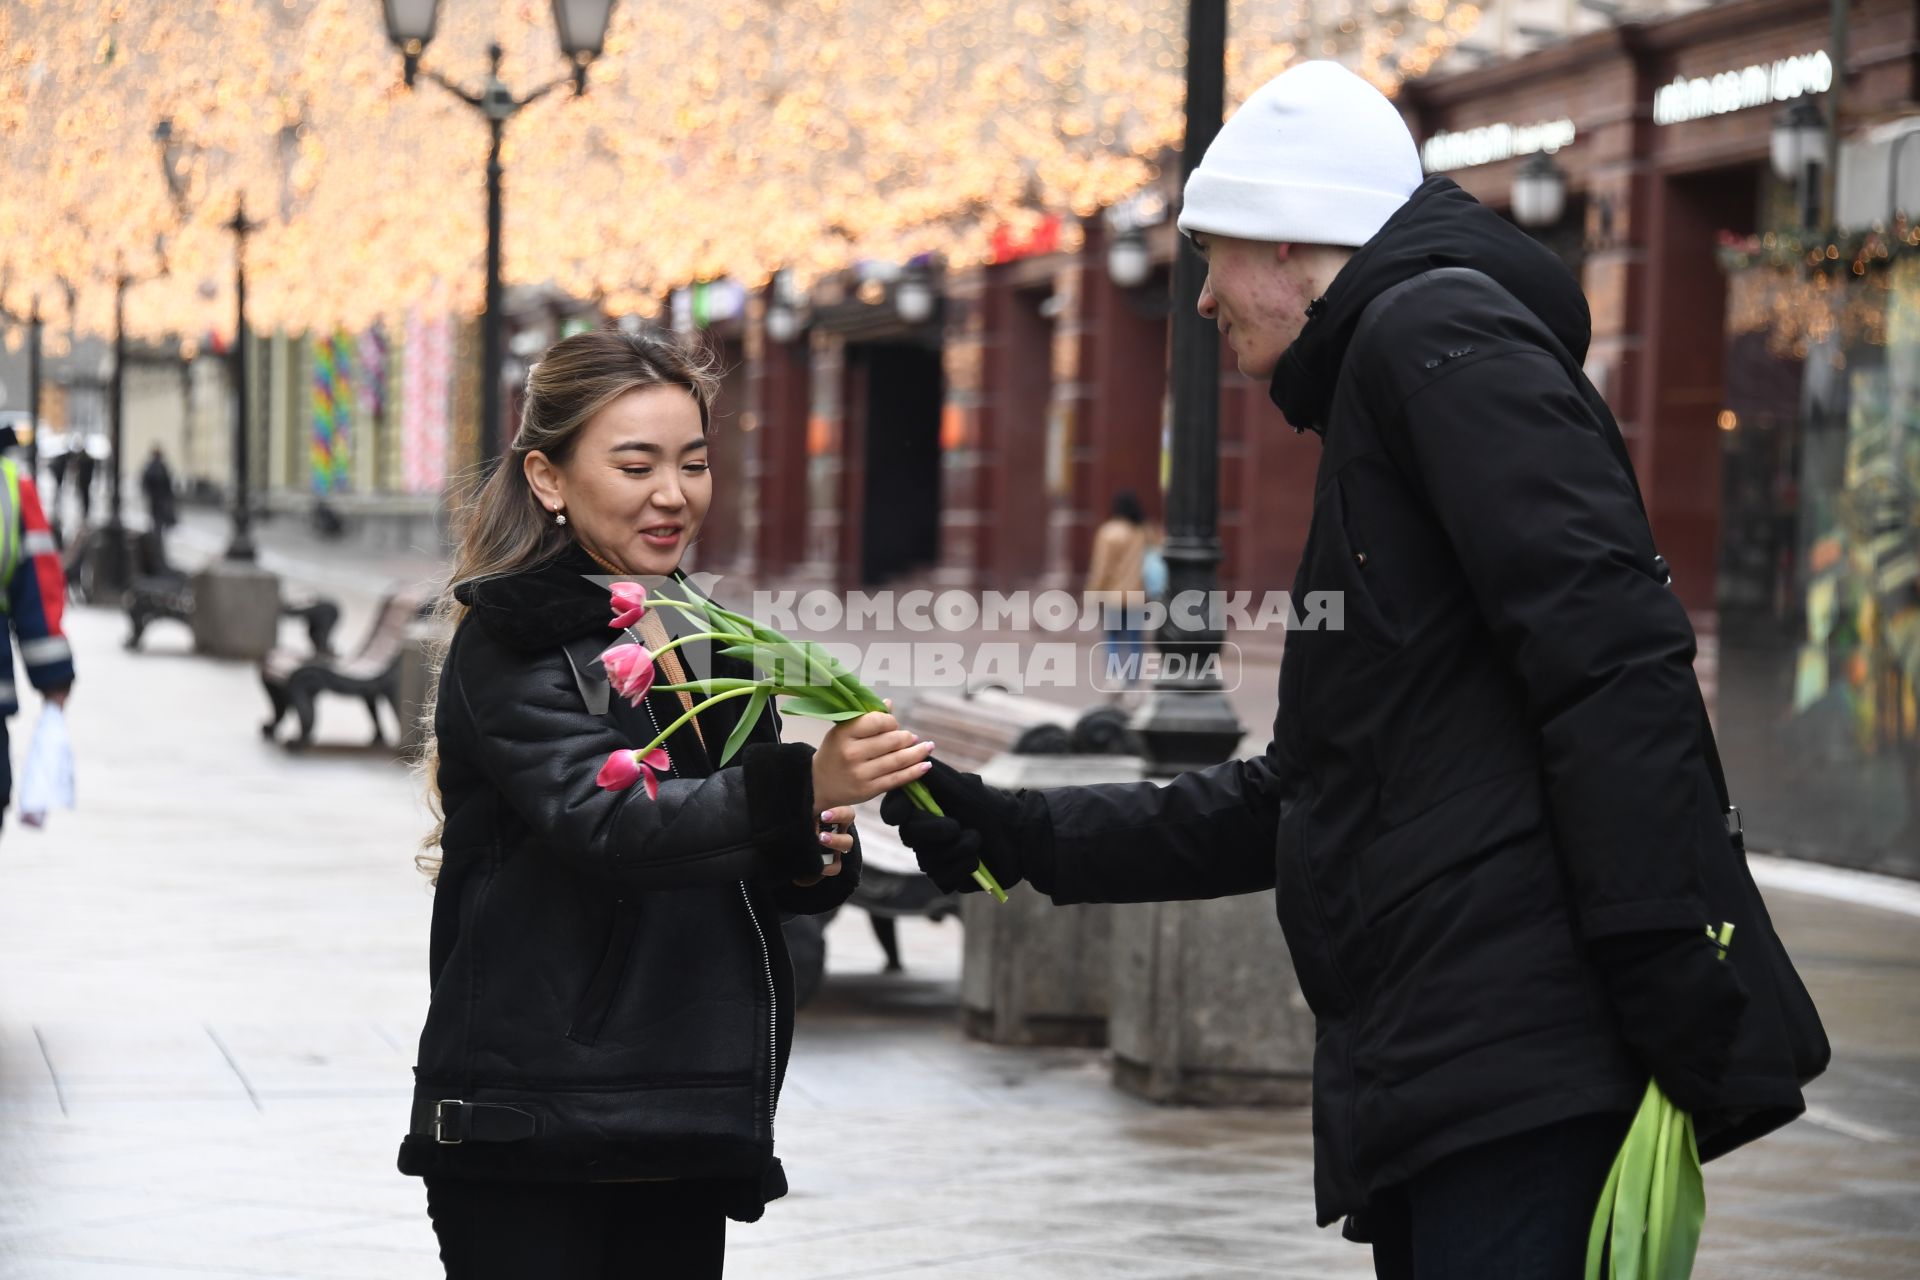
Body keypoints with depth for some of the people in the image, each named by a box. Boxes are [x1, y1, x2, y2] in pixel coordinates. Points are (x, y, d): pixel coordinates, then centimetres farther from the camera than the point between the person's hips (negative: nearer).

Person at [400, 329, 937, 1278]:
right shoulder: (511, 645, -9)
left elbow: (750, 870, 21)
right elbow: (606, 821, -26)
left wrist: (816, 858, -3)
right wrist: (802, 787, -40)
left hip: (684, 1129, 7)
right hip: (529, 1130, -7)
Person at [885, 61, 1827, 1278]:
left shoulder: (1440, 327, -2)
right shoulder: (1372, 389, 29)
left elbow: (1609, 663, -16)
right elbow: (1304, 794, 33)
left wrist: (1685, 1025, -23)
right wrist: (1017, 837, 31)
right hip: (1442, 1084, 10)